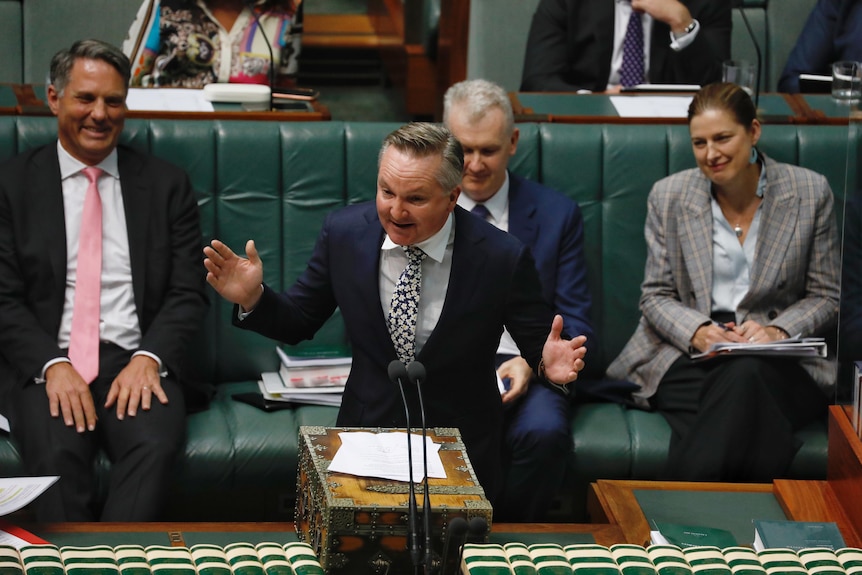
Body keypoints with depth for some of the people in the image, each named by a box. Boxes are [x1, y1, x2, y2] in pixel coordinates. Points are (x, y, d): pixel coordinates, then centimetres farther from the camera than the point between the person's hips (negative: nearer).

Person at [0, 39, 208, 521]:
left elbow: (188, 292, 8)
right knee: (58, 453, -32)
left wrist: (149, 358, -10)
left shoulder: (166, 184, 13)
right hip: (46, 363, -1)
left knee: (156, 445, -31)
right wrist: (52, 365, -13)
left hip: (139, 363, 1)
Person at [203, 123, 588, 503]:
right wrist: (252, 298, -13)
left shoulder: (502, 258, -14)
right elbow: (298, 322, 7)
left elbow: (539, 346, -2)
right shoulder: (343, 232, -6)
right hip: (367, 428, 2)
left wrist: (549, 365, -25)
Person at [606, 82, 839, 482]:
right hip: (688, 356, 0)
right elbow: (656, 296, 9)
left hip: (778, 362, 1)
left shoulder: (810, 193, 5)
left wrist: (778, 330, -12)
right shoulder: (668, 196, 8)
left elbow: (825, 298, 8)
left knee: (745, 376, -38)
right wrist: (697, 331, -12)